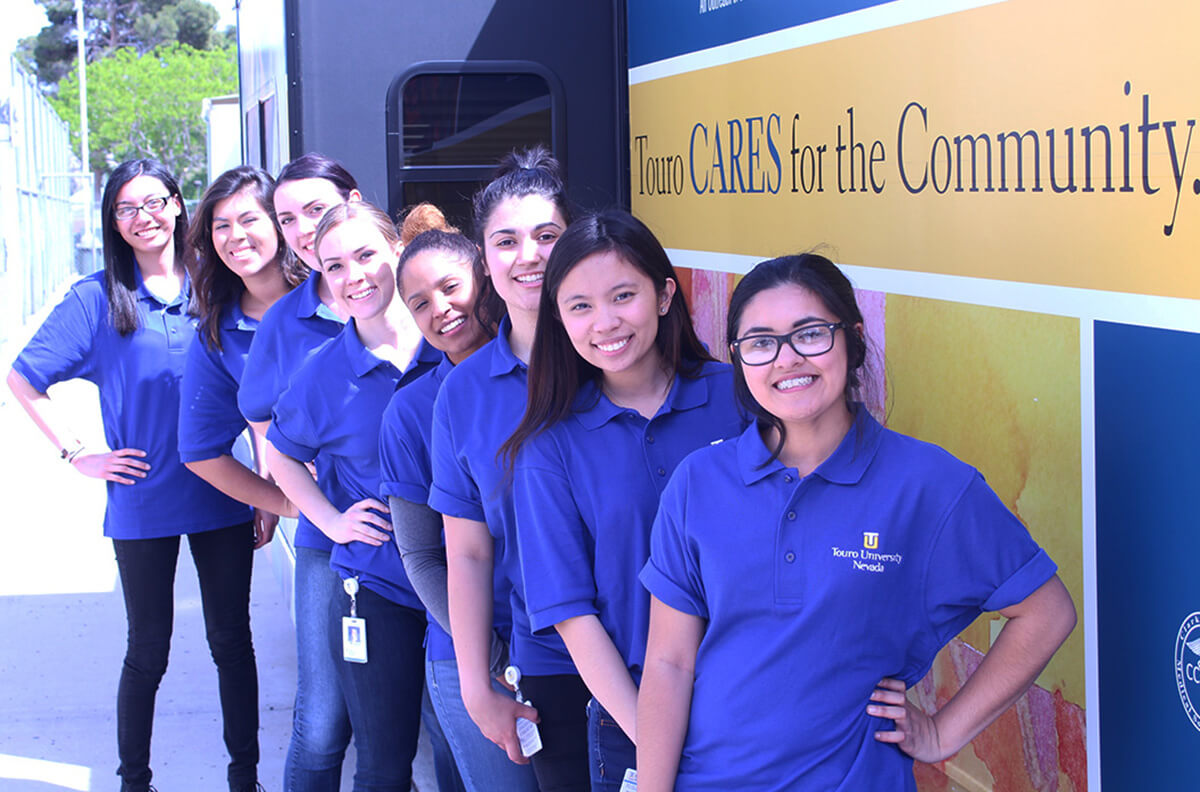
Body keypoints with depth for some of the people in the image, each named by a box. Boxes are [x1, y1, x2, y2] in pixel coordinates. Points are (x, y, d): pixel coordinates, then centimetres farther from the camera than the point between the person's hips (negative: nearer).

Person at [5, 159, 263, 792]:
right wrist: (78, 455, -6)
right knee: (148, 652, 8)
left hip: (221, 498, 2)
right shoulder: (97, 299, -4)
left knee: (232, 641, 9)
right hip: (143, 503, -2)